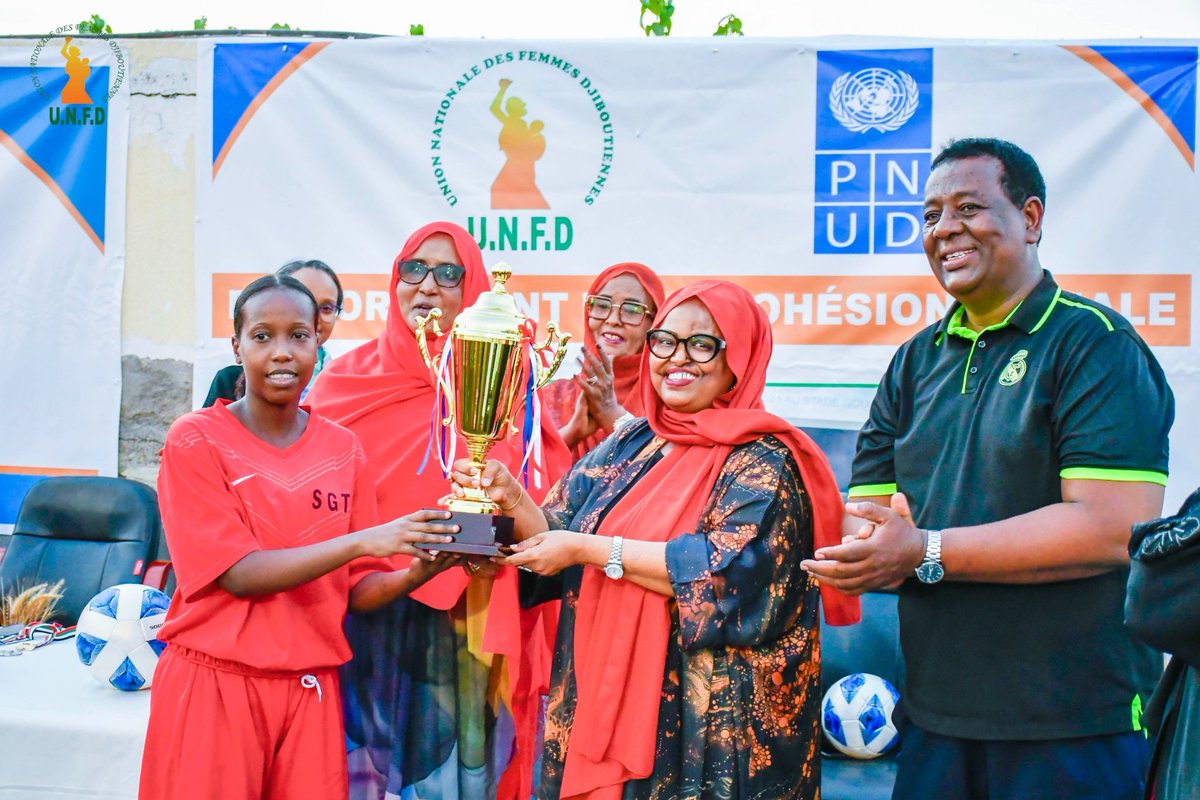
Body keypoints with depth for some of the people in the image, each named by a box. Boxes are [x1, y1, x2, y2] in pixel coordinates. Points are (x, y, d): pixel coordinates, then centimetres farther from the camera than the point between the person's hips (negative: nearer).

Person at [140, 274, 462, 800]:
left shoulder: (344, 450, 5)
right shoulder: (195, 440, -7)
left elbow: (356, 591, 5)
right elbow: (239, 575, -14)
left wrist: (415, 573, -16)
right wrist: (362, 540, -22)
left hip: (312, 690, 3)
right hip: (213, 684, -3)